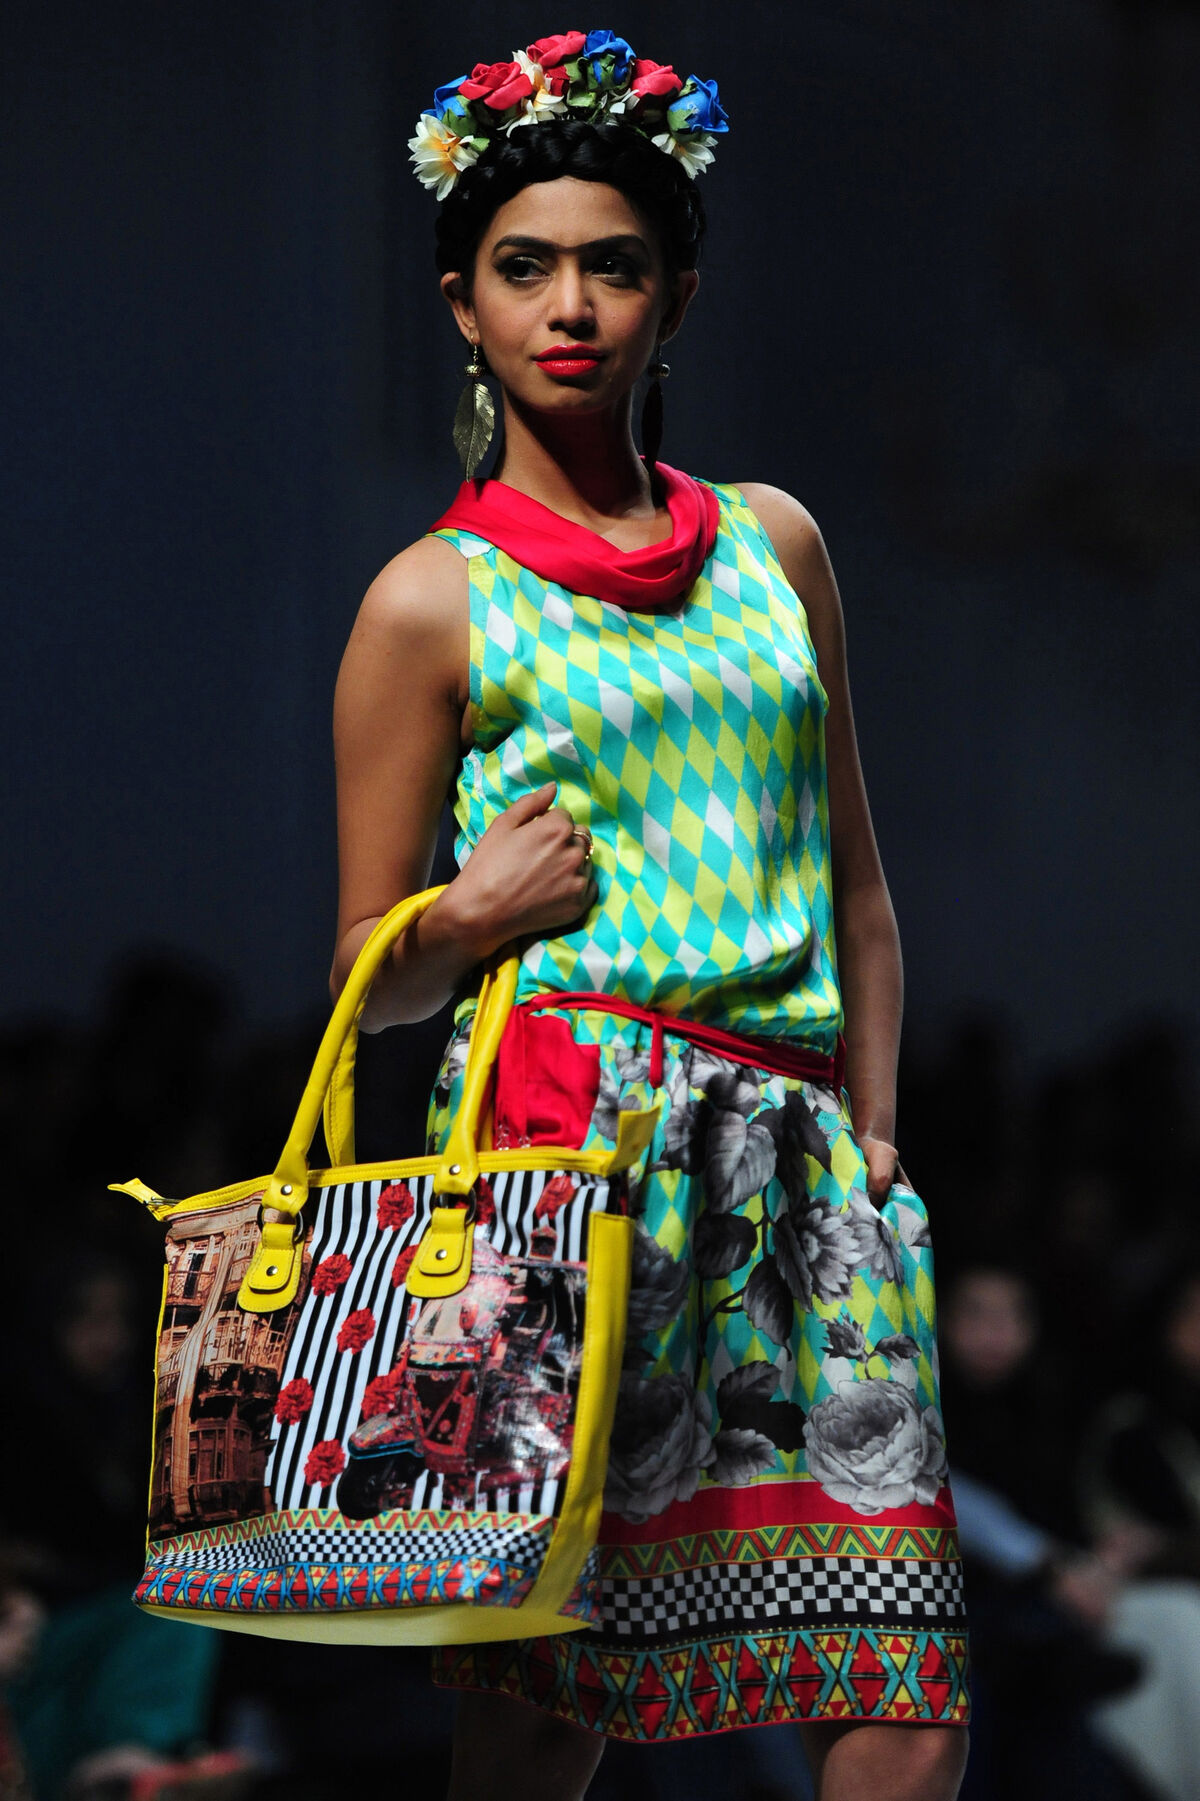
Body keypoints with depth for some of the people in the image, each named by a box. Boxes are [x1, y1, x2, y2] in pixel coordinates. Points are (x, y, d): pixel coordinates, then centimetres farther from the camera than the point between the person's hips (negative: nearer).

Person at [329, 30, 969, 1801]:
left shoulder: (773, 543, 18)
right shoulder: (435, 603, 6)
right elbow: (373, 976, 9)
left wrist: (875, 1145, 12)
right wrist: (471, 921, -12)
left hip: (800, 1150, 4)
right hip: (579, 1109, -4)